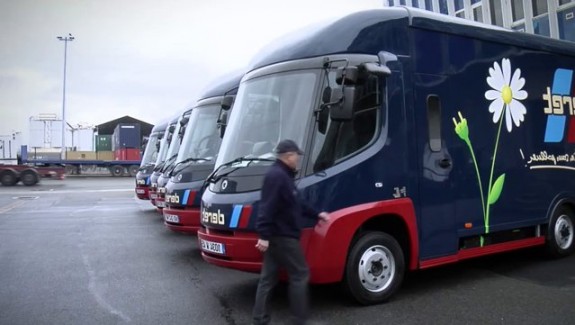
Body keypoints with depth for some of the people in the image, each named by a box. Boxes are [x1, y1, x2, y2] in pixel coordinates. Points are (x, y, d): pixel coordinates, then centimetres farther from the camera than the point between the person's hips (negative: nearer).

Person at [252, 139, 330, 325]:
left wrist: (316, 214, 28)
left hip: (276, 236, 11)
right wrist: (264, 235, -29)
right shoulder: (277, 176, -17)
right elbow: (267, 207, -25)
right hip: (282, 237, -11)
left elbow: (295, 204, 25)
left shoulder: (282, 175, 18)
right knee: (300, 274, 0)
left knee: (268, 278, 12)